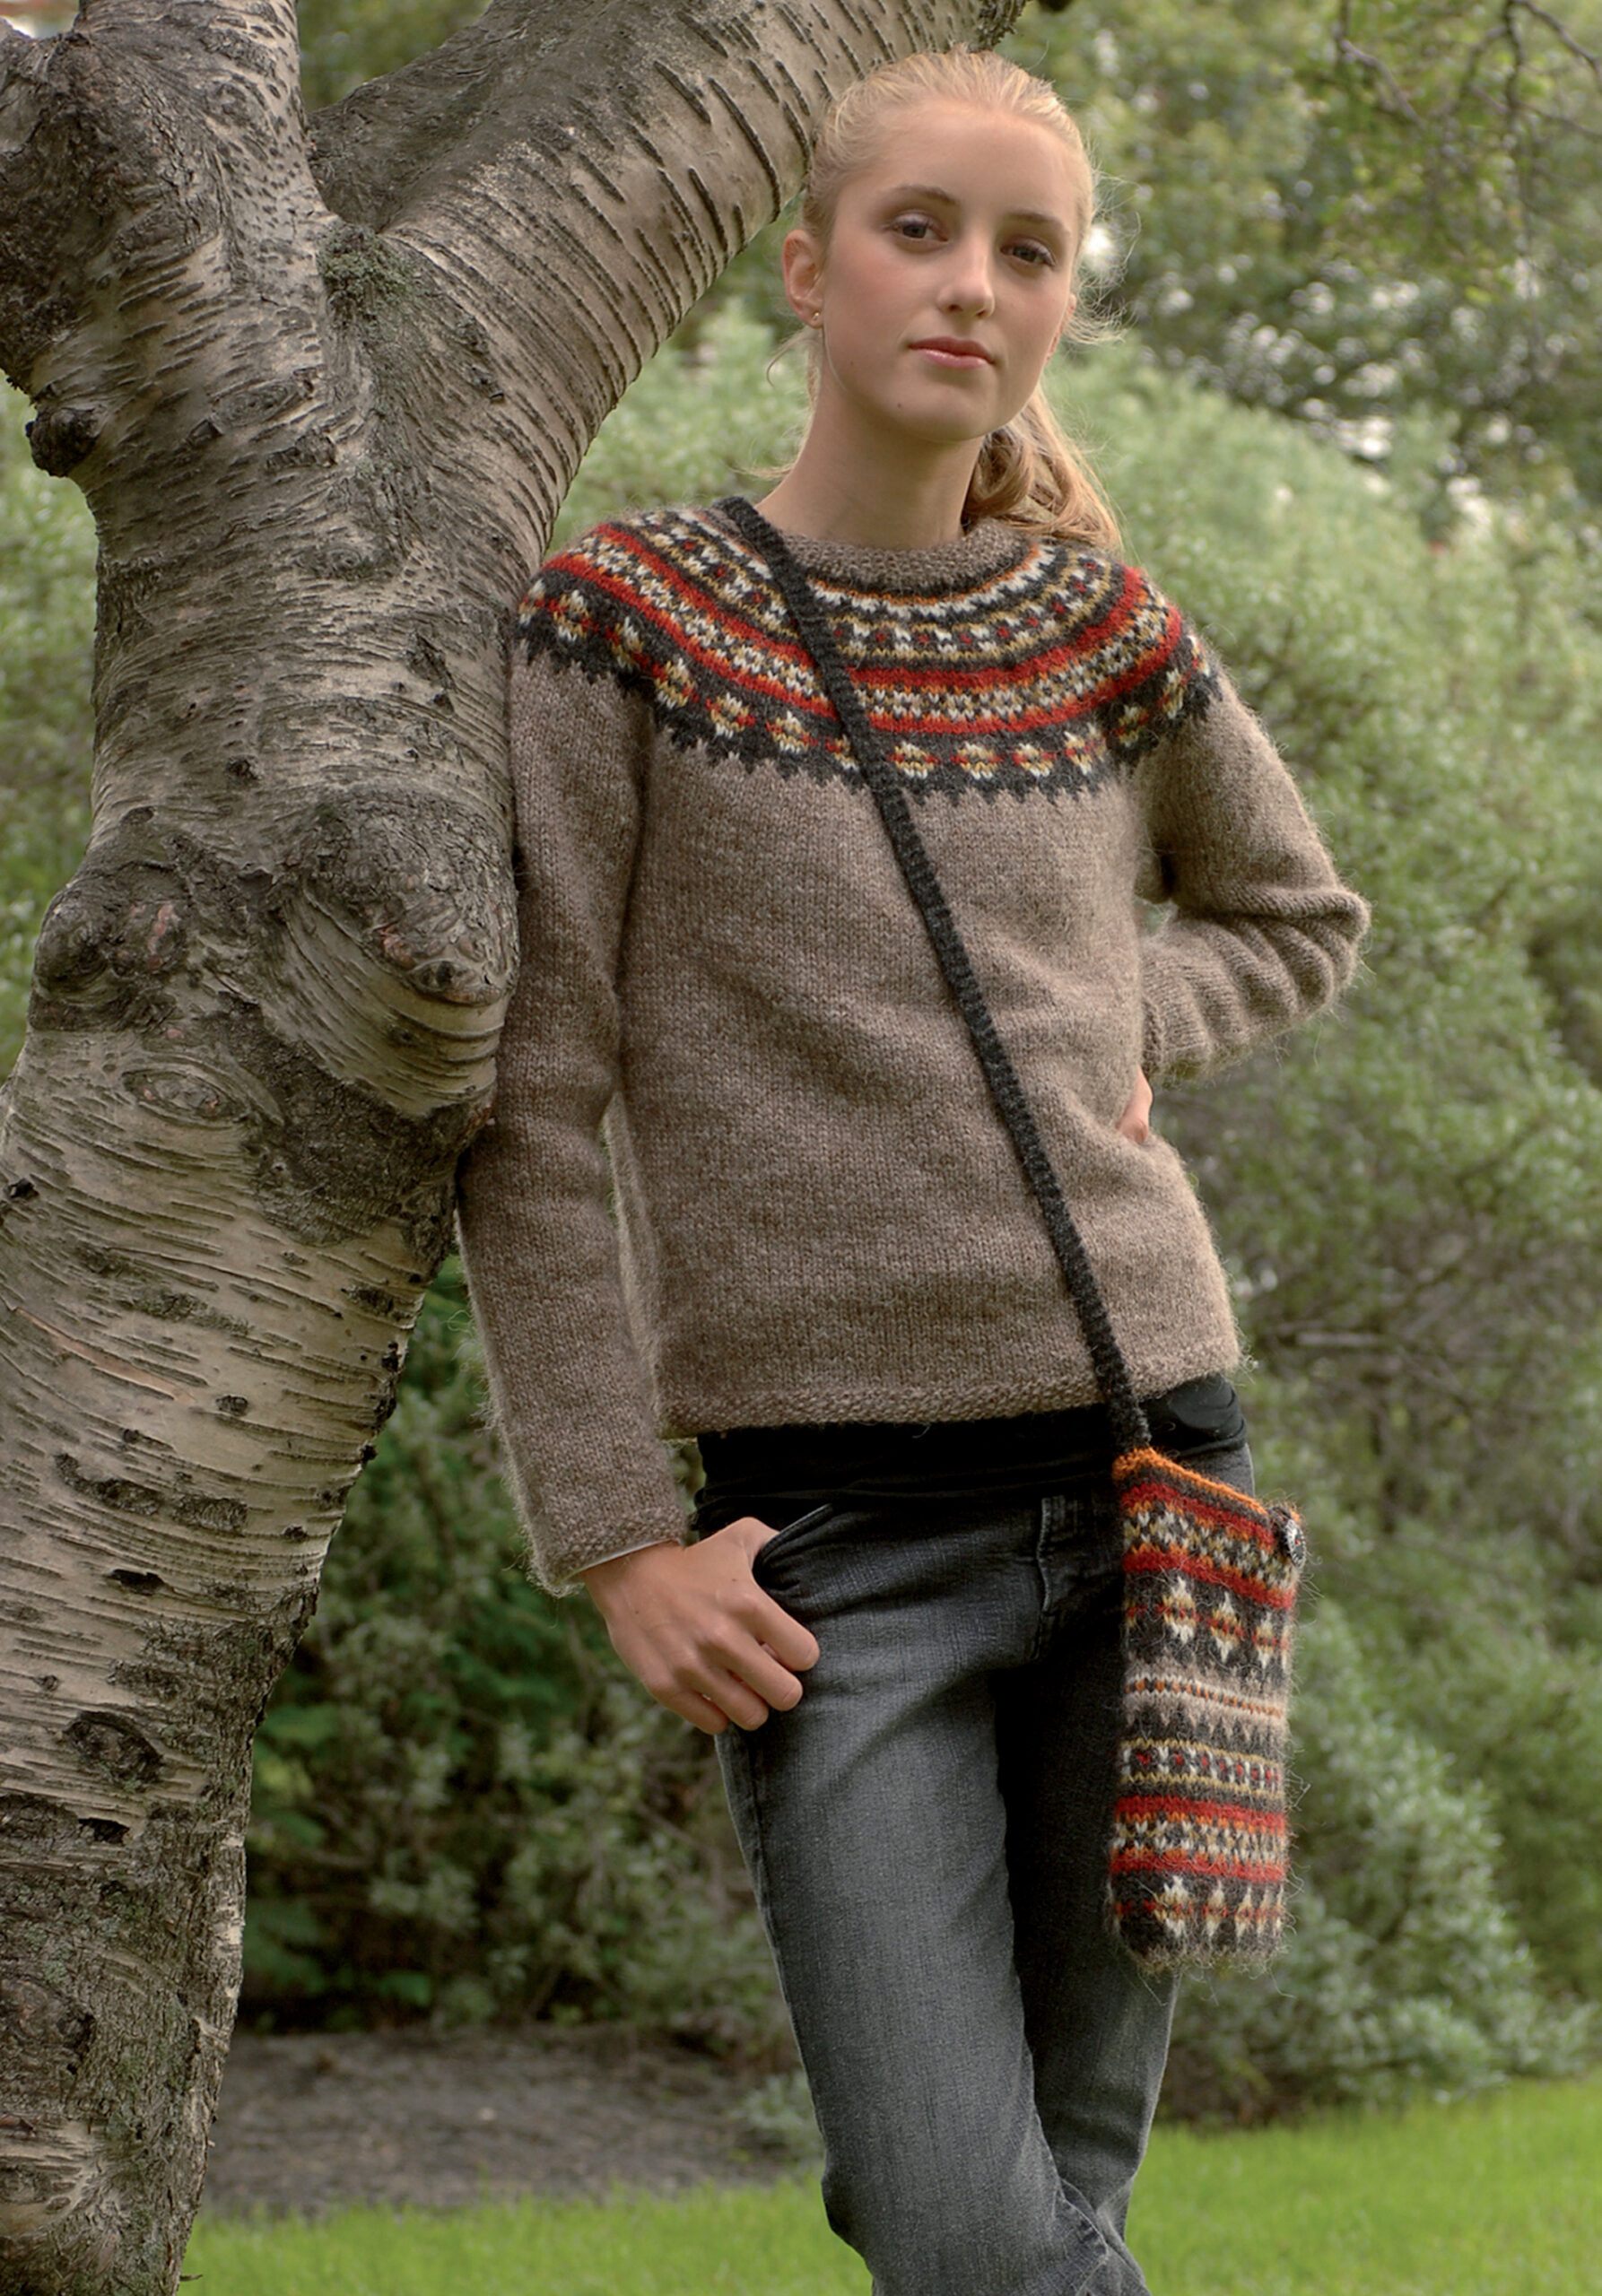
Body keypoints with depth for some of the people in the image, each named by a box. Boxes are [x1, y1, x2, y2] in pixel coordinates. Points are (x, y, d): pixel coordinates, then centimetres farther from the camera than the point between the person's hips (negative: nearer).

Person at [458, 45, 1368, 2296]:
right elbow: (534, 1112, -3)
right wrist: (616, 1534, -7)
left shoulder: (1105, 634, 8)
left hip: (1155, 1458, 3)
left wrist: (1112, 1016, 5)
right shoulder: (628, 622, -2)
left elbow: (1296, 916, 27)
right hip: (842, 1528, -3)